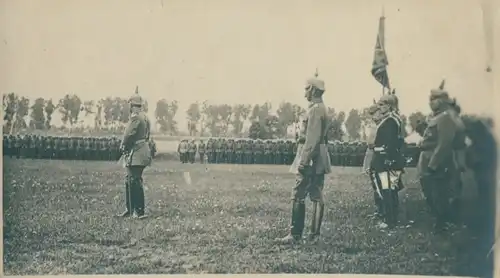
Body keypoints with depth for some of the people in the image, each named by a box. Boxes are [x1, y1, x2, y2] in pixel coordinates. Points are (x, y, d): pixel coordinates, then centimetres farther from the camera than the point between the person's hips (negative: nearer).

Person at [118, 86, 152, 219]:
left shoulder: (136, 117, -15)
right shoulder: (145, 117, 15)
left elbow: (129, 135, -19)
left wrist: (123, 147, -1)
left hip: (135, 154, -10)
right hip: (143, 151, 10)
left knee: (135, 182, -7)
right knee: (130, 181, 16)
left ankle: (139, 212, -5)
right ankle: (130, 209, 22)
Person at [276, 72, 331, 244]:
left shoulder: (315, 109, -14)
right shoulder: (321, 108, 17)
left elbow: (312, 138, -22)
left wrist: (304, 161, -23)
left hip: (312, 160, -10)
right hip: (320, 160, 10)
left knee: (298, 196, -8)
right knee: (317, 197, 8)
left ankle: (295, 234, -6)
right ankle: (314, 235, 12)